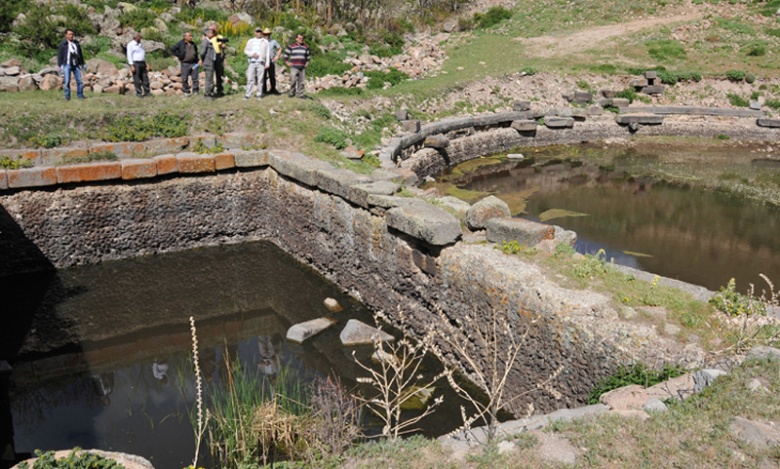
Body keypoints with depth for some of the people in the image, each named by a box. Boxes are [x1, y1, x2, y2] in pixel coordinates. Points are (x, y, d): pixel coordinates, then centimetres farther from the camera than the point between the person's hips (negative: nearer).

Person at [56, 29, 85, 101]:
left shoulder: (76, 43, 11)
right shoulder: (63, 44, -2)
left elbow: (80, 54, 19)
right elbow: (59, 55, -1)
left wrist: (82, 64, 19)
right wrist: (59, 66, -4)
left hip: (76, 65, 4)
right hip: (67, 65, -4)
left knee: (79, 80, 1)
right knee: (67, 81, -3)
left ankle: (80, 95, 12)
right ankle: (67, 96, 5)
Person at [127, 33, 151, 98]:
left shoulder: (139, 44, 19)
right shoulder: (130, 45, -5)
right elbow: (129, 55, -10)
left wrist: (146, 64, 17)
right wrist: (131, 66, -17)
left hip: (142, 63, 7)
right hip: (135, 63, -7)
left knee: (145, 78, 3)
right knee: (137, 79, -4)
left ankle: (146, 92, 6)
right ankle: (139, 93, -1)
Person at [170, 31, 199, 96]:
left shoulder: (193, 44, 12)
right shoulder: (180, 44, -3)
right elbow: (172, 50, -2)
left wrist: (197, 61, 14)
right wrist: (179, 55, -7)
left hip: (194, 64, 3)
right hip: (185, 64, -3)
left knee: (195, 78, 3)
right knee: (185, 79, 0)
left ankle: (196, 91, 12)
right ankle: (186, 92, 10)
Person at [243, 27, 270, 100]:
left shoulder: (265, 42, 10)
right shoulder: (250, 41, 15)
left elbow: (267, 53, 7)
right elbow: (246, 50, 9)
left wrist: (267, 63, 0)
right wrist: (252, 54, -11)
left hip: (261, 62, -1)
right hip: (252, 62, 1)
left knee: (260, 79, -2)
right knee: (250, 78, -4)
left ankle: (259, 94, 5)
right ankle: (248, 94, -3)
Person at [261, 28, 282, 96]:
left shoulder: (273, 41, 5)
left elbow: (280, 48, 15)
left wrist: (277, 57, 6)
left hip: (271, 61, 2)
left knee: (272, 76, 6)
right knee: (263, 77, -4)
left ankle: (273, 89, 20)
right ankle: (264, 91, 2)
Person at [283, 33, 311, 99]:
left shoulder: (305, 47, 11)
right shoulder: (291, 46, 1)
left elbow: (308, 55, 25)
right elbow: (286, 55, 7)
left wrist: (307, 62, 14)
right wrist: (287, 62, 0)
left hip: (302, 67, 3)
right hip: (294, 67, -3)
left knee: (301, 81, 2)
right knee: (293, 80, -10)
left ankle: (300, 94, 8)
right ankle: (291, 93, 4)